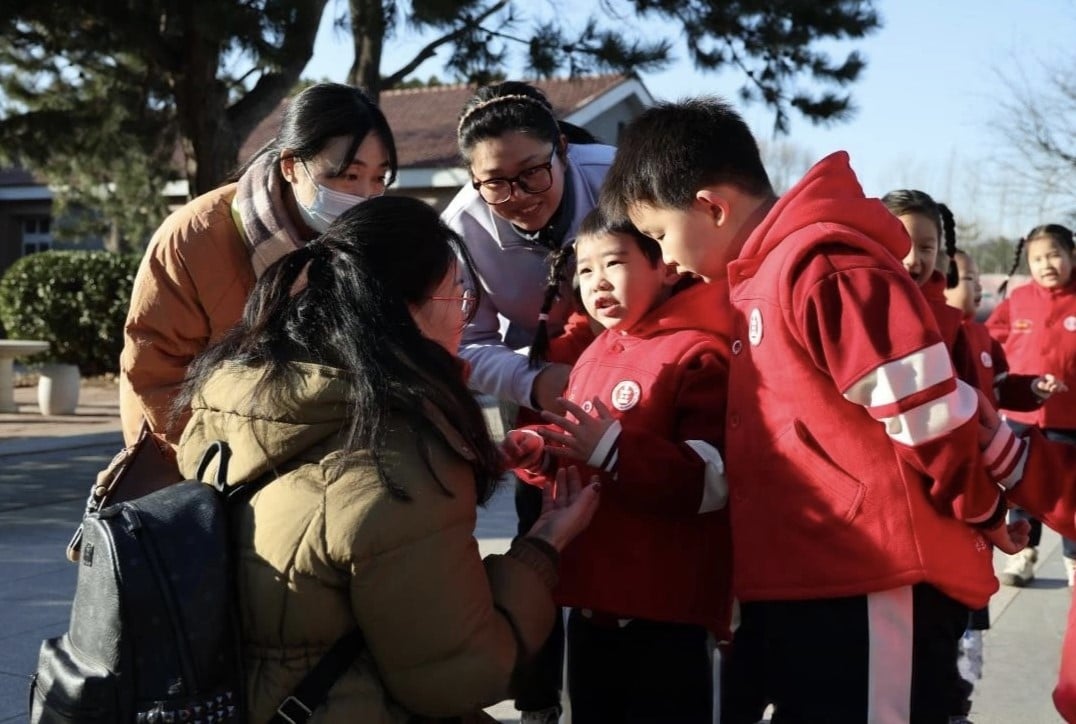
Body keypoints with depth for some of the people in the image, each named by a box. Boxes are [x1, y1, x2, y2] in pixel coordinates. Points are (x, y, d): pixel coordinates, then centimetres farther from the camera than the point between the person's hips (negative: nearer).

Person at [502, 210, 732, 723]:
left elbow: (715, 479, -23)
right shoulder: (593, 356, 14)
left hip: (666, 609, -9)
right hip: (593, 597, 9)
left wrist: (614, 450, -29)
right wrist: (536, 452, 3)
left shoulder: (695, 353, -13)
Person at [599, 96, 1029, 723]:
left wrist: (980, 512, -4)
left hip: (871, 593, -10)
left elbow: (928, 411, -20)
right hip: (797, 592, 10)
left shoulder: (818, 265, -17)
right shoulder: (763, 276, 16)